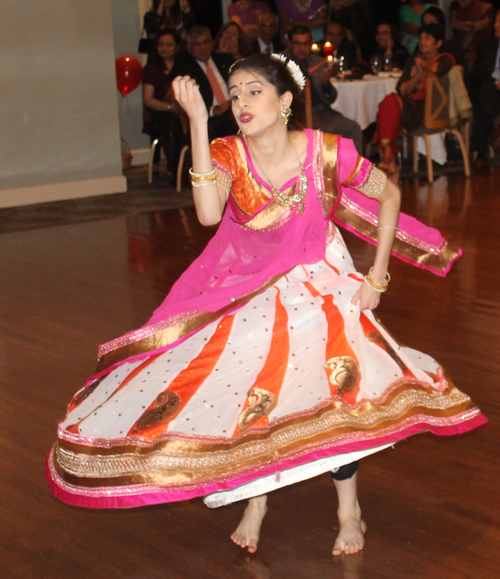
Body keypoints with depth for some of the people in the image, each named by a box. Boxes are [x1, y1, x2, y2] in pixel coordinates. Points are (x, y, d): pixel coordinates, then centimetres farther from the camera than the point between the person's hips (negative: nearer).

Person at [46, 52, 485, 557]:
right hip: (250, 289, 2)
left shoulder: (327, 151, -20)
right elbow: (208, 213, -38)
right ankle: (255, 501, 25)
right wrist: (198, 123, -40)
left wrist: (377, 276, -8)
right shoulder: (225, 154, -17)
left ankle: (349, 510, 4)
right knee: (245, 390, -1)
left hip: (321, 283, -2)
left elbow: (388, 195, -5)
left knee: (336, 382, -18)